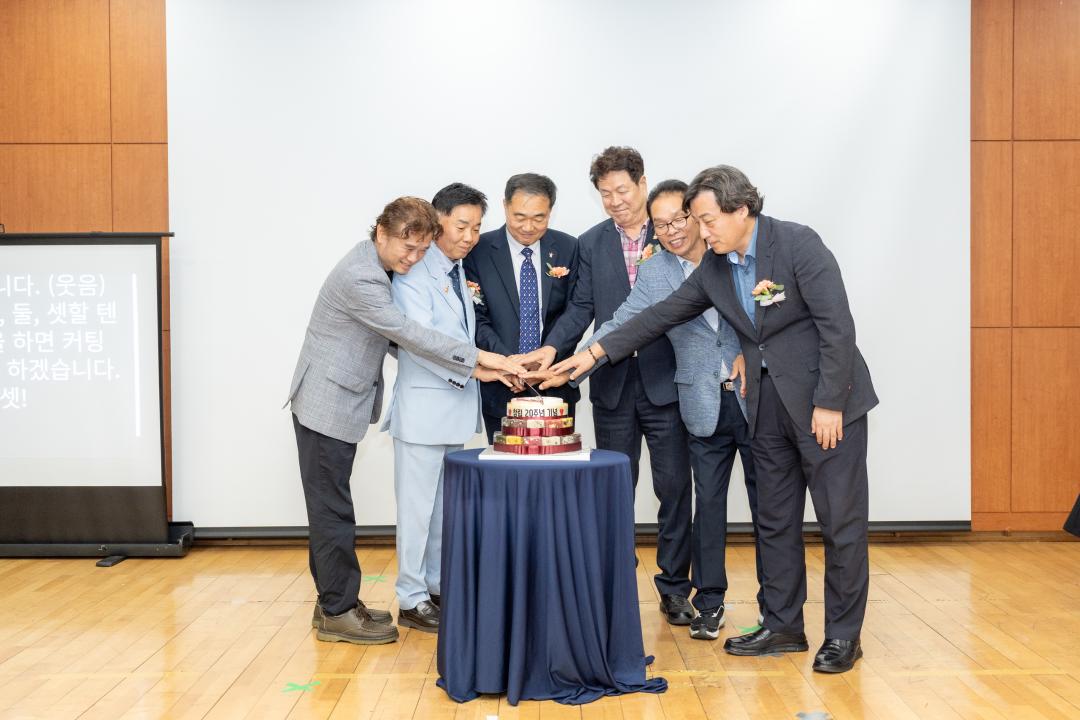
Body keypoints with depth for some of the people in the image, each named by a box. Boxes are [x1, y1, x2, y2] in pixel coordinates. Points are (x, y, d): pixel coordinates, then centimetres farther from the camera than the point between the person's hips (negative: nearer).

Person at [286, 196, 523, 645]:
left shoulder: (376, 267, 8)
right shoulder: (360, 278, -23)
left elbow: (399, 339, 10)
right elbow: (408, 335, -24)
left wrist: (468, 368, 1)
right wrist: (478, 358, -22)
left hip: (340, 405, 10)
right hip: (327, 406, -10)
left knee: (330, 507, 14)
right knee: (333, 510, -3)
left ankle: (333, 603, 22)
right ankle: (338, 612, 5)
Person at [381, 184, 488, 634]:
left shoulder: (461, 272, 12)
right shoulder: (414, 273, -13)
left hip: (457, 405, 8)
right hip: (423, 406, -8)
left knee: (446, 503, 15)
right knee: (418, 504, 0)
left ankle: (437, 586, 27)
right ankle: (412, 600, 9)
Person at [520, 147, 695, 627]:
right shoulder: (591, 244, 7)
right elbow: (582, 308, 3)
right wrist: (552, 346, -14)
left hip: (665, 383, -2)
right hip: (613, 384, 2)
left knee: (674, 486, 3)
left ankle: (674, 588, 14)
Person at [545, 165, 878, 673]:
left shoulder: (798, 244, -16)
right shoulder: (714, 269, 4)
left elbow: (837, 325, -18)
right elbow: (663, 315, 8)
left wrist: (829, 403, -20)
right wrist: (597, 352, 3)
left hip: (826, 401, -7)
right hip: (768, 404, 7)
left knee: (841, 520, 1)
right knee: (775, 521, 11)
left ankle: (843, 634, 12)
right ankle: (783, 626, 23)